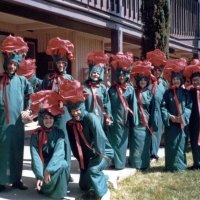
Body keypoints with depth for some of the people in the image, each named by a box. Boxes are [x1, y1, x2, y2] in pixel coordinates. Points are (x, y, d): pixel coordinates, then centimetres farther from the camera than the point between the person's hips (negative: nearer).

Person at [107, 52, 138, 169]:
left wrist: (133, 120, -5)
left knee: (122, 141, 9)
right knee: (113, 140, 7)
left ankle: (120, 162, 20)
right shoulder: (112, 89, 3)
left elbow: (133, 105, -1)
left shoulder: (130, 89, 0)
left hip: (124, 119, -1)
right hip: (113, 119, 1)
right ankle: (114, 161, 18)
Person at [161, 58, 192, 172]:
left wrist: (183, 117, -14)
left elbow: (189, 106, 0)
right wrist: (169, 117, -14)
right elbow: (163, 107, -1)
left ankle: (181, 165, 17)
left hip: (183, 123, 1)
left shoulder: (185, 93, 6)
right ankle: (172, 166, 10)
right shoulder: (168, 93, 5)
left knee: (181, 144, 5)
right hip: (171, 123, -1)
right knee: (171, 146, 1)